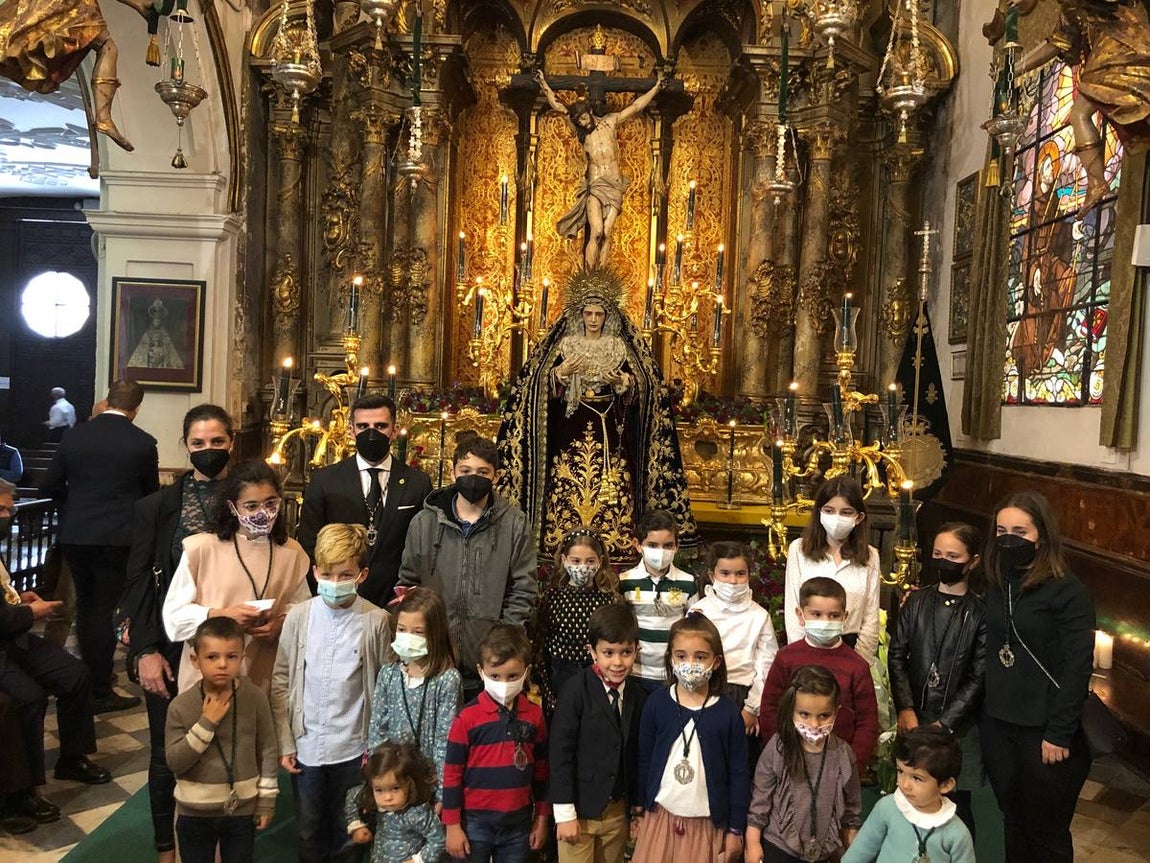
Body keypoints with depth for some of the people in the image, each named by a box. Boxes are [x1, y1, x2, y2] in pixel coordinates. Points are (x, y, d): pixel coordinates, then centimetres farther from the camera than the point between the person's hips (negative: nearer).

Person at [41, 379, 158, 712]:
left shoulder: (74, 435, 0)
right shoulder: (142, 443, -8)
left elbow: (50, 487, 5)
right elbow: (151, 491, 6)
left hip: (74, 535, 4)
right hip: (116, 538, -4)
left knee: (85, 605, 19)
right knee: (105, 610, 2)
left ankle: (91, 675, 33)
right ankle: (100, 692, 8)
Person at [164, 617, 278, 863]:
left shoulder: (255, 697, -13)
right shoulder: (181, 705, -14)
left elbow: (267, 750, -5)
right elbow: (175, 762, -15)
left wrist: (266, 800, -2)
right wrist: (206, 723, -24)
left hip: (242, 807, 0)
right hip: (195, 811, 0)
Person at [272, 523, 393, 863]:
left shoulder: (376, 621, -12)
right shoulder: (298, 616, -6)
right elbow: (280, 682, 0)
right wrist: (285, 743, 0)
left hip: (353, 748, -2)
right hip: (306, 746, 2)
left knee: (348, 834, 16)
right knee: (309, 835, 19)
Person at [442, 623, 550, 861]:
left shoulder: (534, 716, -2)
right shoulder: (468, 718, -12)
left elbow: (541, 771, 8)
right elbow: (452, 774, -7)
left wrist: (542, 818, 10)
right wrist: (452, 825, -5)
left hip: (519, 823, 3)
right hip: (476, 823, -3)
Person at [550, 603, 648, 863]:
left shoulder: (639, 697, 0)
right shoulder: (577, 692, -15)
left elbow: (637, 755, 6)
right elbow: (560, 751, -14)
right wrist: (564, 813, -13)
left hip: (619, 811, 4)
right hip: (580, 810, -4)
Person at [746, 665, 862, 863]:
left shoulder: (843, 754, -10)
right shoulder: (777, 748, -15)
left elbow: (851, 807, 3)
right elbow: (760, 799, -8)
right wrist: (753, 843, -6)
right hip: (779, 846, -2)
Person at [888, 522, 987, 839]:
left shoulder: (981, 613, -3)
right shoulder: (915, 602, 6)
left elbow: (978, 677, -6)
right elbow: (897, 655, 2)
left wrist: (944, 724, -11)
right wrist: (905, 709, -9)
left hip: (958, 726, -2)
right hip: (913, 719, 2)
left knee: (956, 806, 5)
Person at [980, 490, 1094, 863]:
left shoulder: (1069, 592, -13)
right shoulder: (996, 583, 5)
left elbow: (1078, 668, -15)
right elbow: (989, 653, 7)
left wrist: (1059, 734, -16)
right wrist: (982, 713, 0)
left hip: (1044, 731, -5)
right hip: (997, 724, 5)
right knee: (1012, 823, 20)